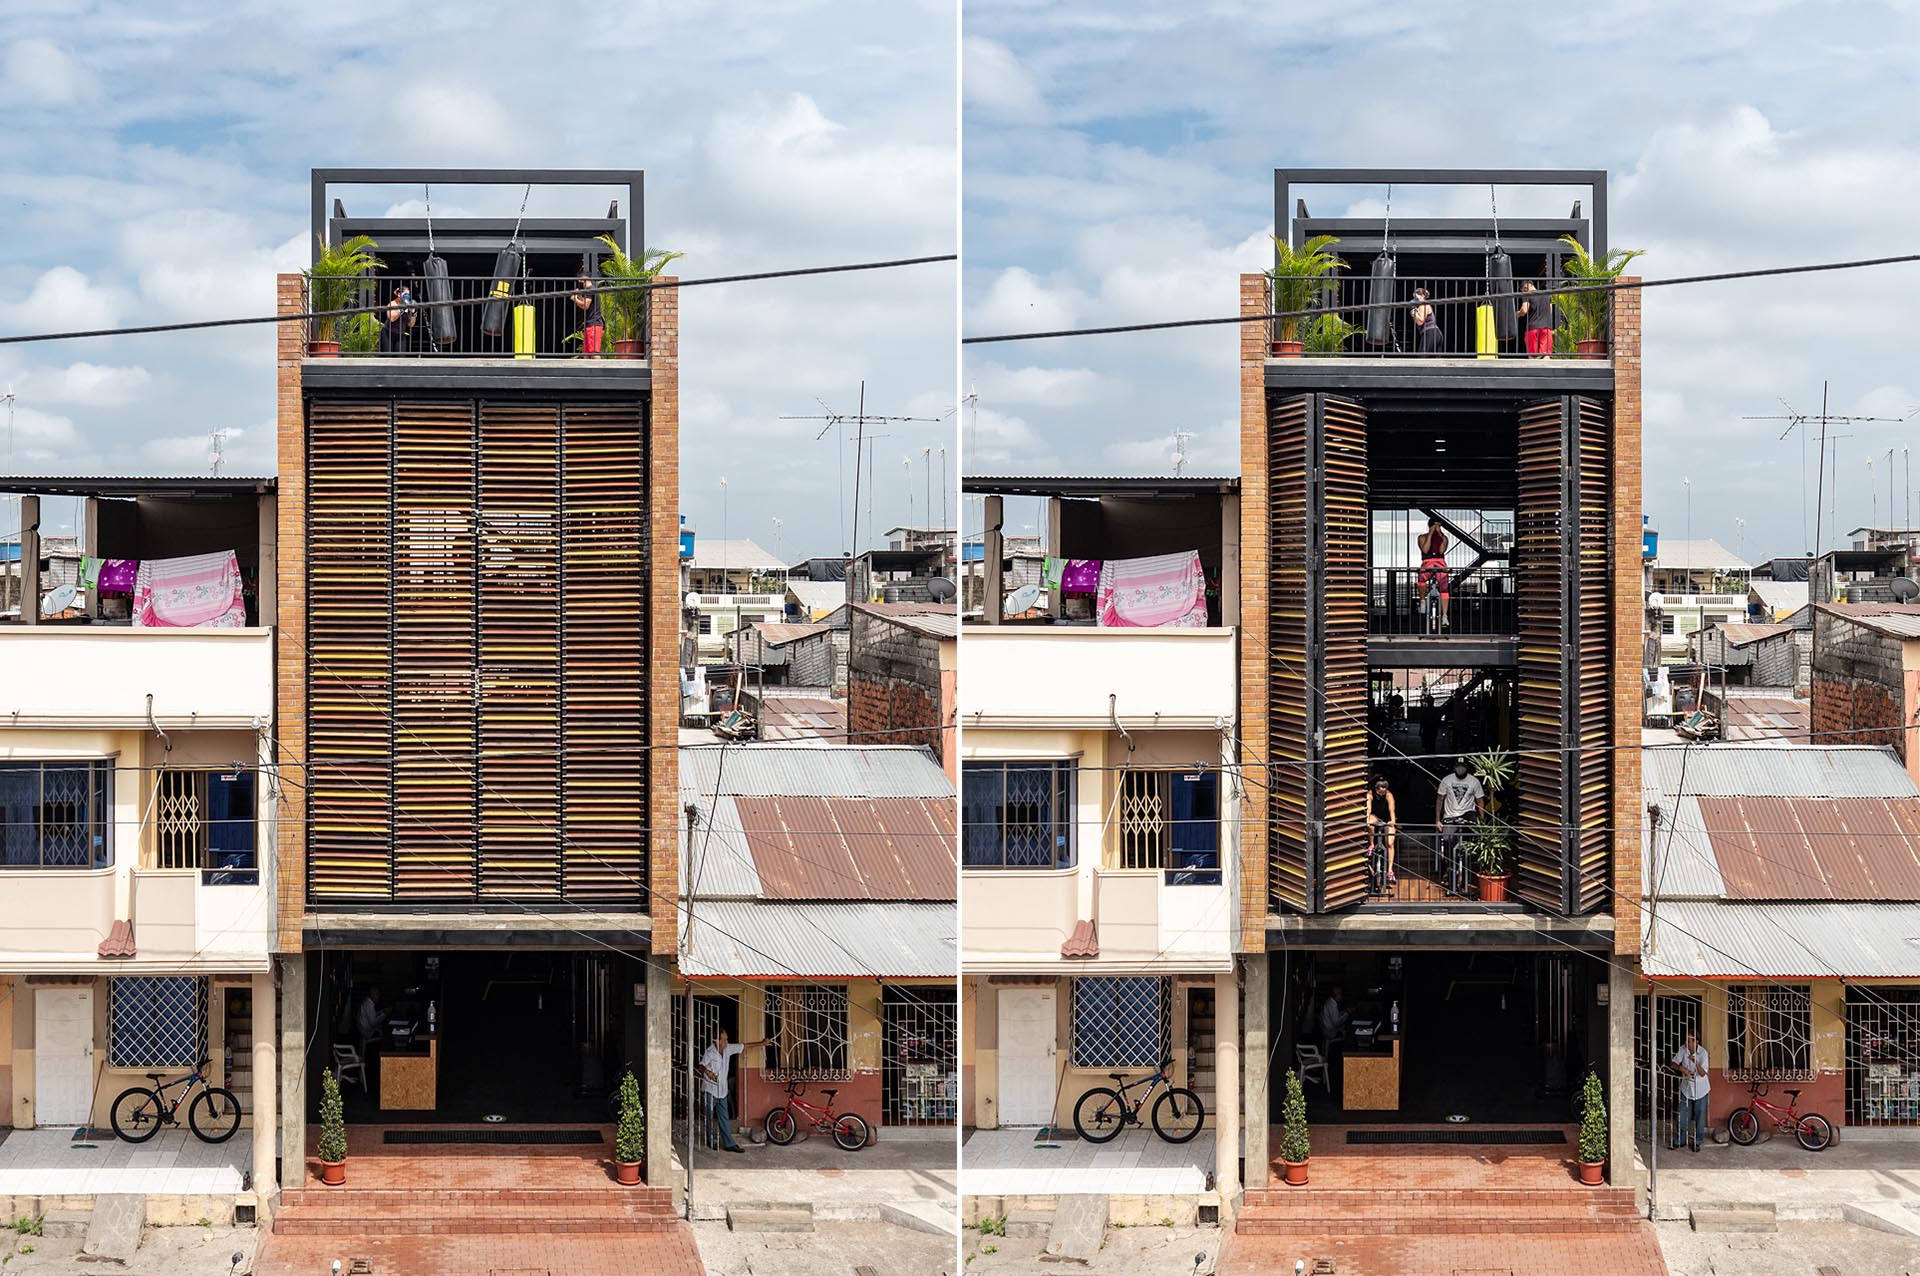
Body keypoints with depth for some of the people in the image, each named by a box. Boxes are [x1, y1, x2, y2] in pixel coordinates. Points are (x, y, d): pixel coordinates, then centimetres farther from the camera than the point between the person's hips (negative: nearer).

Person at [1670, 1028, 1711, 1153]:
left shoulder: (1703, 1053, -21)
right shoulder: (1683, 1050, -11)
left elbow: (1703, 1074, -26)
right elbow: (1673, 1064, -7)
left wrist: (1696, 1063, -44)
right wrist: (1682, 1068, -28)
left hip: (1700, 1089, -3)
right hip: (1686, 1088, 3)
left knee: (1699, 1117, 7)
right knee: (1682, 1116, 8)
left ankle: (1697, 1142, 21)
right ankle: (1679, 1141, 22)